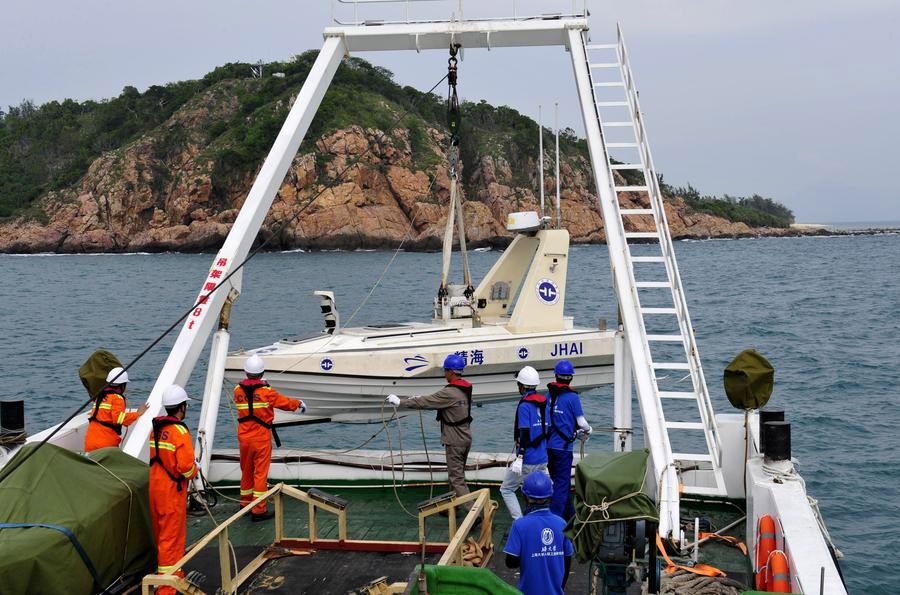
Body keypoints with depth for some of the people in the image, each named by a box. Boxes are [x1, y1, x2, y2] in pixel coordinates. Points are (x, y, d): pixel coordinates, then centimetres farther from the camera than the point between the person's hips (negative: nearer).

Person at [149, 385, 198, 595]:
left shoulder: (156, 428, 6)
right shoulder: (180, 432, -20)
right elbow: (186, 466, -24)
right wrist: (194, 471, -2)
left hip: (155, 486, 8)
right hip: (172, 490, -8)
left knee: (161, 533, 19)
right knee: (172, 536, -2)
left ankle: (173, 575, 36)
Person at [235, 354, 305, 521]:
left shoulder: (238, 390, -3)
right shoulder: (266, 391, -14)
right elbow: (285, 402, -3)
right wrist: (299, 403, 17)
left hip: (243, 436, 5)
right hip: (261, 436, -5)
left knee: (246, 470, 19)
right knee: (261, 472, 0)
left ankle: (245, 502, 32)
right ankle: (258, 510, 2)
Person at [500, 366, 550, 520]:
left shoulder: (524, 405, -14)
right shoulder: (544, 402, 9)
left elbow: (525, 434, -19)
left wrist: (520, 458, -20)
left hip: (527, 460, -7)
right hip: (543, 459, 7)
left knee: (506, 489, 5)